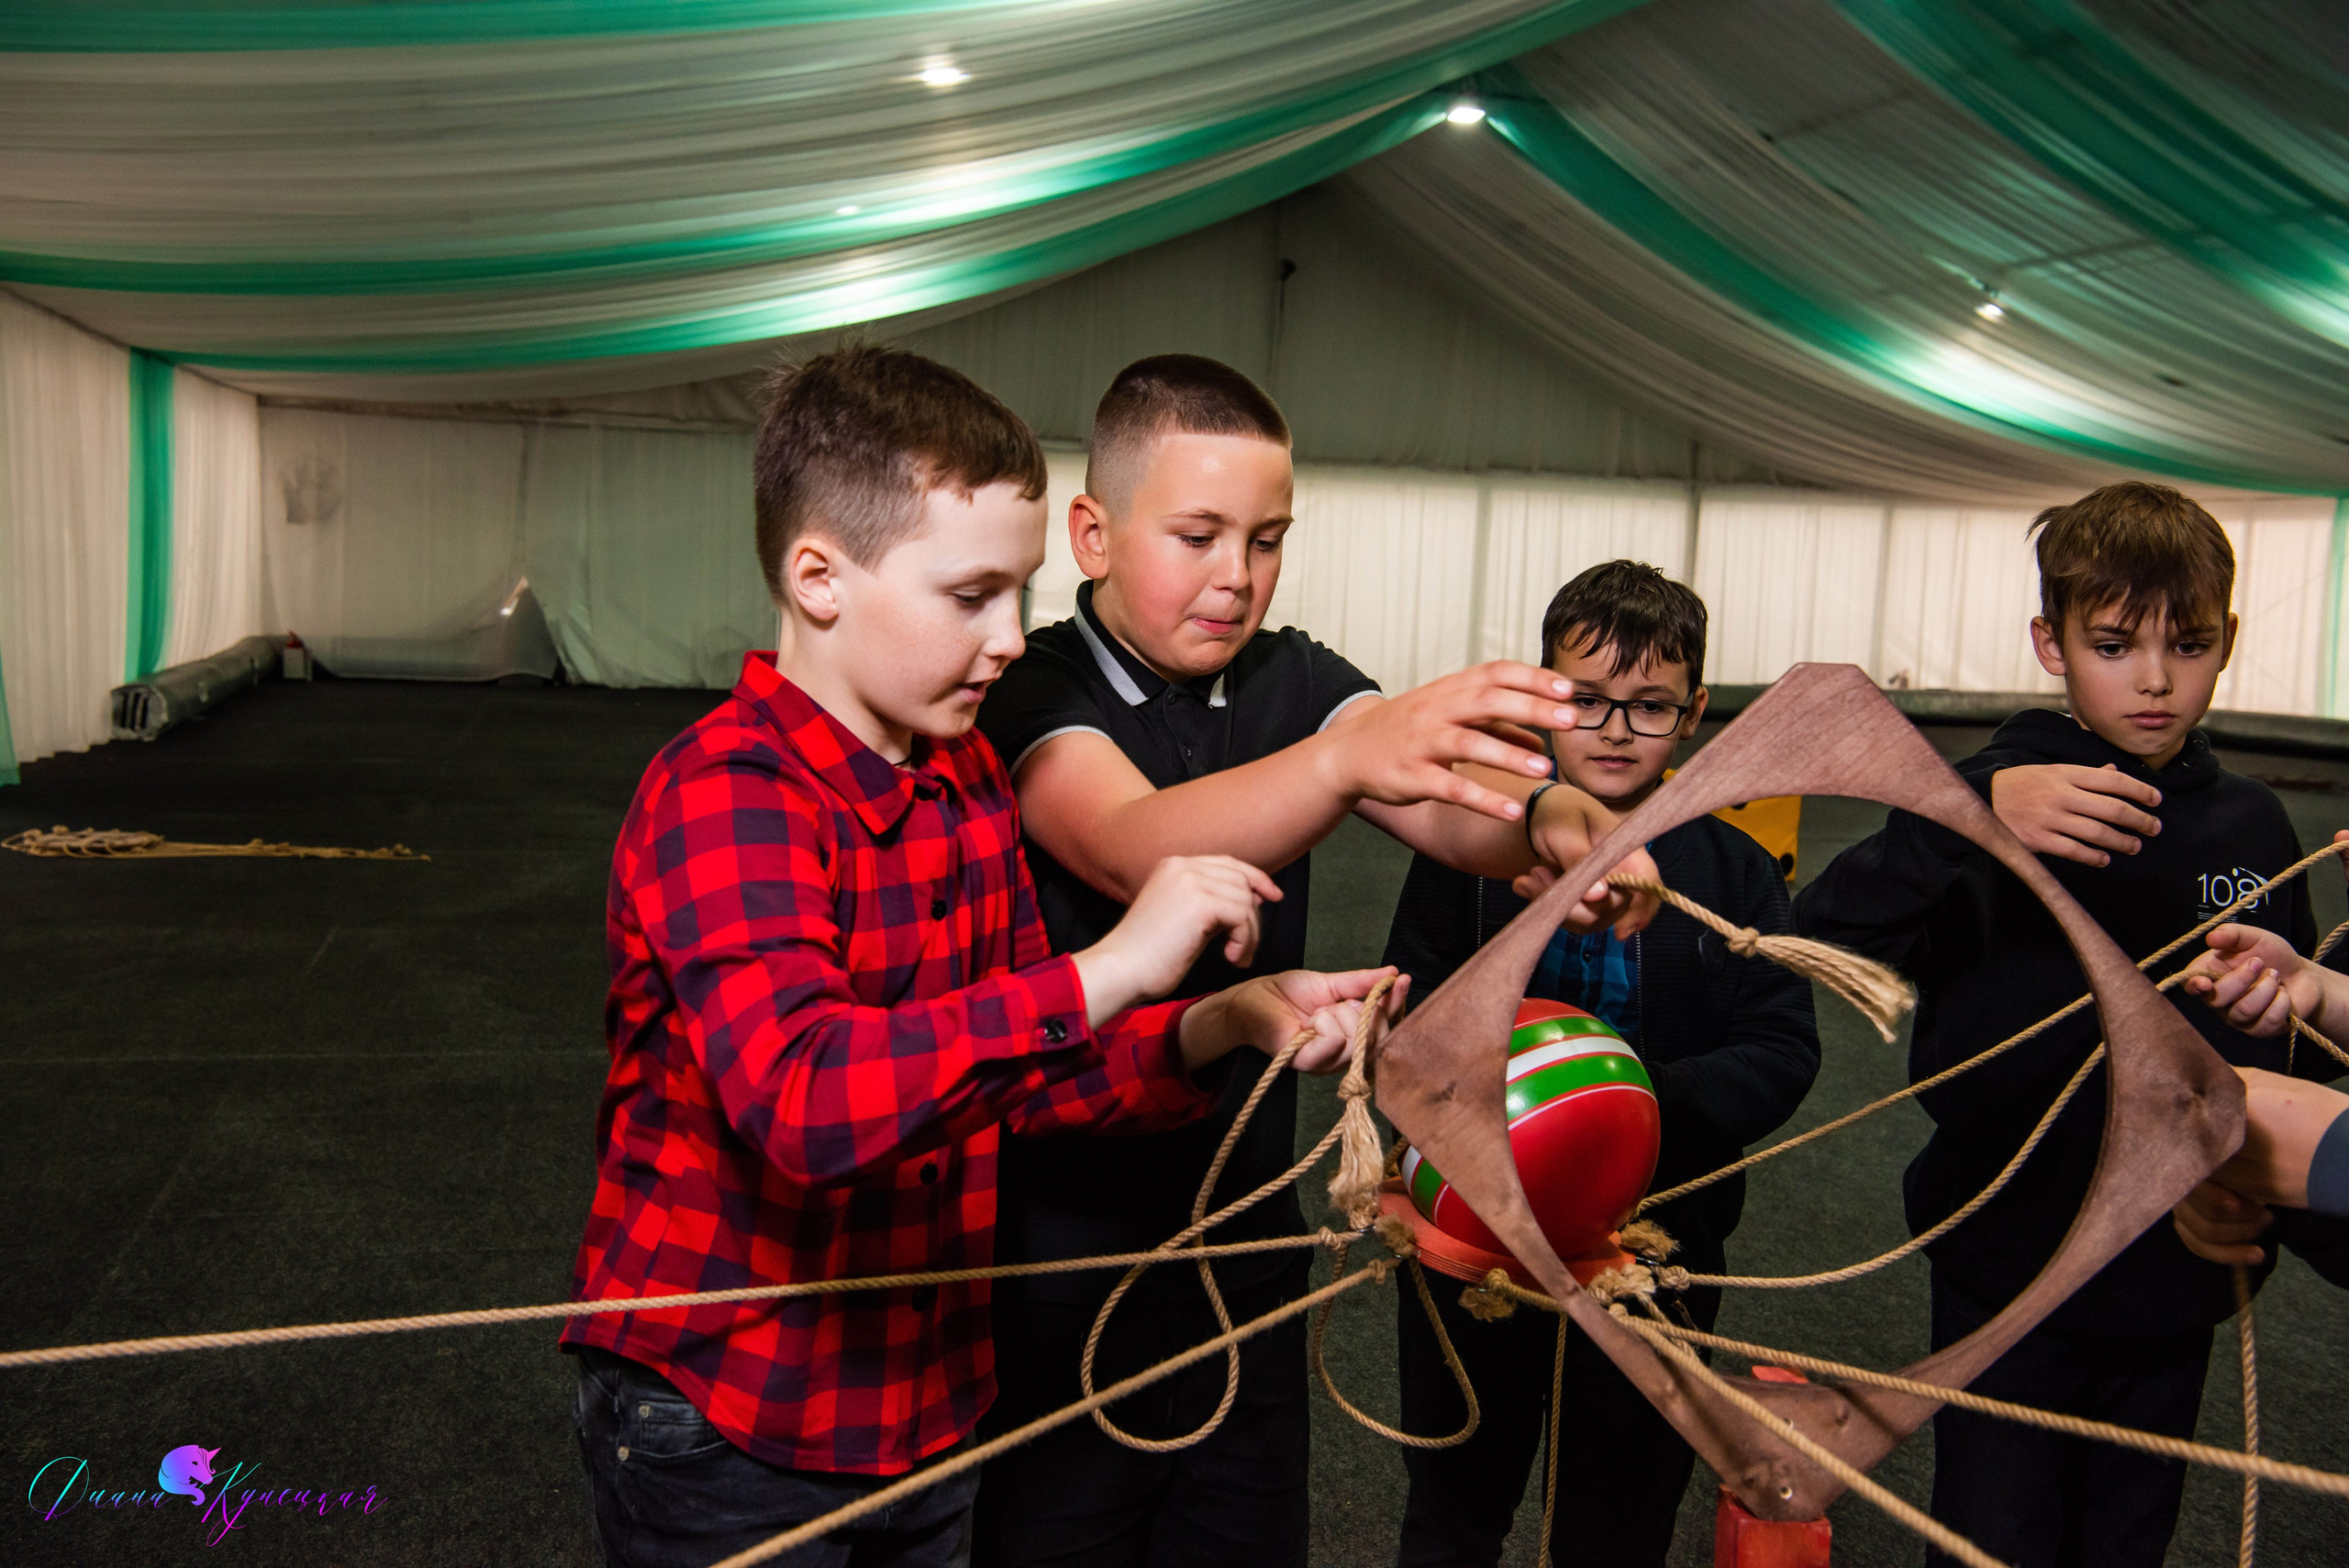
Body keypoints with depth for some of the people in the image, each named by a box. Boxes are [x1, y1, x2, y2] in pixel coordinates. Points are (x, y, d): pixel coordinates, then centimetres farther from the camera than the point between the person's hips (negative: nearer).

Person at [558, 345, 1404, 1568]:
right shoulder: (725, 792, -21)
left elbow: (1008, 1074, 6)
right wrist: (1103, 972, -36)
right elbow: (803, 1099, -36)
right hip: (725, 1431, -7)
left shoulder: (970, 779, 5)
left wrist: (1210, 1032, -10)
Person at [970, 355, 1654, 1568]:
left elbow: (1450, 812, -16)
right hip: (1063, 1246, -4)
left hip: (1248, 1233, 5)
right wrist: (1343, 756, -52)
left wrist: (1549, 818, -39)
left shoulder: (1292, 682, 1)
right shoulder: (1032, 693, -14)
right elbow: (1133, 850, -34)